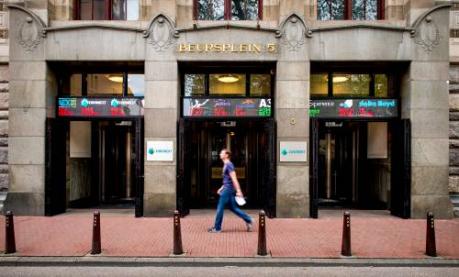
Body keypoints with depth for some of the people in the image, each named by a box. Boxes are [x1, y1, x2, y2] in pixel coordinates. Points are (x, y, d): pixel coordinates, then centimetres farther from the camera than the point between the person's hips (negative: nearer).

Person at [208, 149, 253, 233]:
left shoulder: (229, 165, -14)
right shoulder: (226, 165, 16)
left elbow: (234, 179, -20)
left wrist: (238, 191, -23)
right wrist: (222, 188, 26)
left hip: (228, 190, -10)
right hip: (227, 189, 10)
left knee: (220, 208, -2)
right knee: (233, 208, 12)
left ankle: (217, 228, 6)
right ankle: (248, 220, 13)